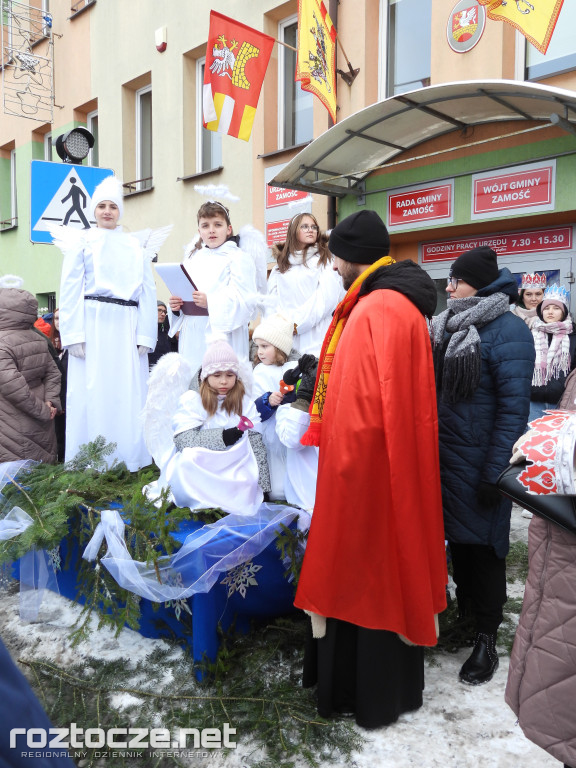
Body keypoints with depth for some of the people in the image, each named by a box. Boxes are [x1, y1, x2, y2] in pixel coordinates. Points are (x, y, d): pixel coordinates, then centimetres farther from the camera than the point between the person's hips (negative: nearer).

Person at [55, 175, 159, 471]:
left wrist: (146, 335, -2)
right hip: (93, 324, -2)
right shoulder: (81, 241, 10)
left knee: (129, 393, 1)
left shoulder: (135, 246, 16)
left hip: (127, 328, 2)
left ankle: (129, 462, 9)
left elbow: (147, 292, 9)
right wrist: (74, 334, -11)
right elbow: (70, 290, 1)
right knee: (91, 390, -3)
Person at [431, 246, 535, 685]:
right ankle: (465, 611, 37)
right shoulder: (447, 326, 9)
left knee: (482, 543, 4)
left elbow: (514, 406, -16)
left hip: (479, 462, -6)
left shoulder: (508, 331, -12)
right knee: (457, 535, 17)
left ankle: (487, 639, 20)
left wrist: (495, 472, -17)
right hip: (444, 456, 7)